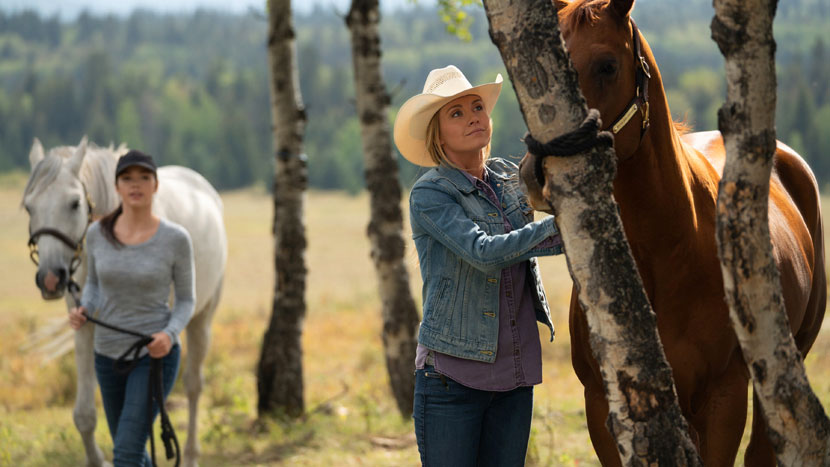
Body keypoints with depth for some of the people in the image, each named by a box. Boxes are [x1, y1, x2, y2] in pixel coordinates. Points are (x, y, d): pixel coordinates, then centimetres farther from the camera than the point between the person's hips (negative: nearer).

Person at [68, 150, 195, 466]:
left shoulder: (176, 239, -12)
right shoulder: (97, 234, -4)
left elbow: (186, 300, -2)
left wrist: (170, 335, -21)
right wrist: (83, 310, -9)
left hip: (155, 355, -5)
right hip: (108, 354, 5)